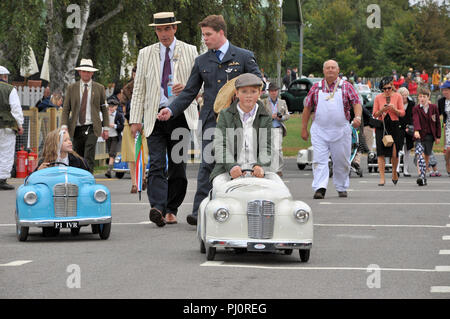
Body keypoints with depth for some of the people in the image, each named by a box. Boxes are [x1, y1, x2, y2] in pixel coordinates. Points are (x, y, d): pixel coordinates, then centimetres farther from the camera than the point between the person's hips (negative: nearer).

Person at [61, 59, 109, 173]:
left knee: (89, 157, -15)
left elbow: (104, 109, 9)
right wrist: (64, 126, -7)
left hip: (92, 128, -2)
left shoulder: (99, 88, 7)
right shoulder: (71, 88, 8)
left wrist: (106, 128, 3)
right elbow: (66, 109, 6)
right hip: (77, 128, 2)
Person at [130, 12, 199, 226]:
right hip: (155, 116, 0)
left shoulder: (190, 52, 8)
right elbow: (138, 89, 9)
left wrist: (187, 88, -11)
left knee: (178, 165, 3)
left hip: (181, 115, 0)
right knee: (156, 164, -14)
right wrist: (135, 119, 1)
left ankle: (171, 210, 12)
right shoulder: (146, 54, 11)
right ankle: (157, 208, -26)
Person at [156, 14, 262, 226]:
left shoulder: (244, 57, 4)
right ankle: (200, 212, -13)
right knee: (207, 165, -9)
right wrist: (171, 110, -1)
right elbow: (189, 91, 13)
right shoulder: (202, 61, 13)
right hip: (211, 119, 2)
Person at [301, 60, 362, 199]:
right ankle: (319, 188, -16)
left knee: (341, 161, 7)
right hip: (319, 131, 0)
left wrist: (357, 117, -20)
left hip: (341, 131, 0)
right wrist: (304, 129, 9)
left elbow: (357, 103, 0)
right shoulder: (316, 88, 8)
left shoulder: (346, 87, 5)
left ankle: (341, 188, 22)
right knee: (319, 160, -11)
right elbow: (307, 108, 11)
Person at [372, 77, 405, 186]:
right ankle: (382, 178, -7)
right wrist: (382, 110, -15)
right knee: (381, 153, -8)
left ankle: (394, 172, 28)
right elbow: (375, 114, 5)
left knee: (394, 153, -1)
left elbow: (402, 113, 4)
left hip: (394, 126, 0)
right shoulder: (378, 97, 4)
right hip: (381, 126, 0)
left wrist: (394, 109, -15)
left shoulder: (397, 96, 3)